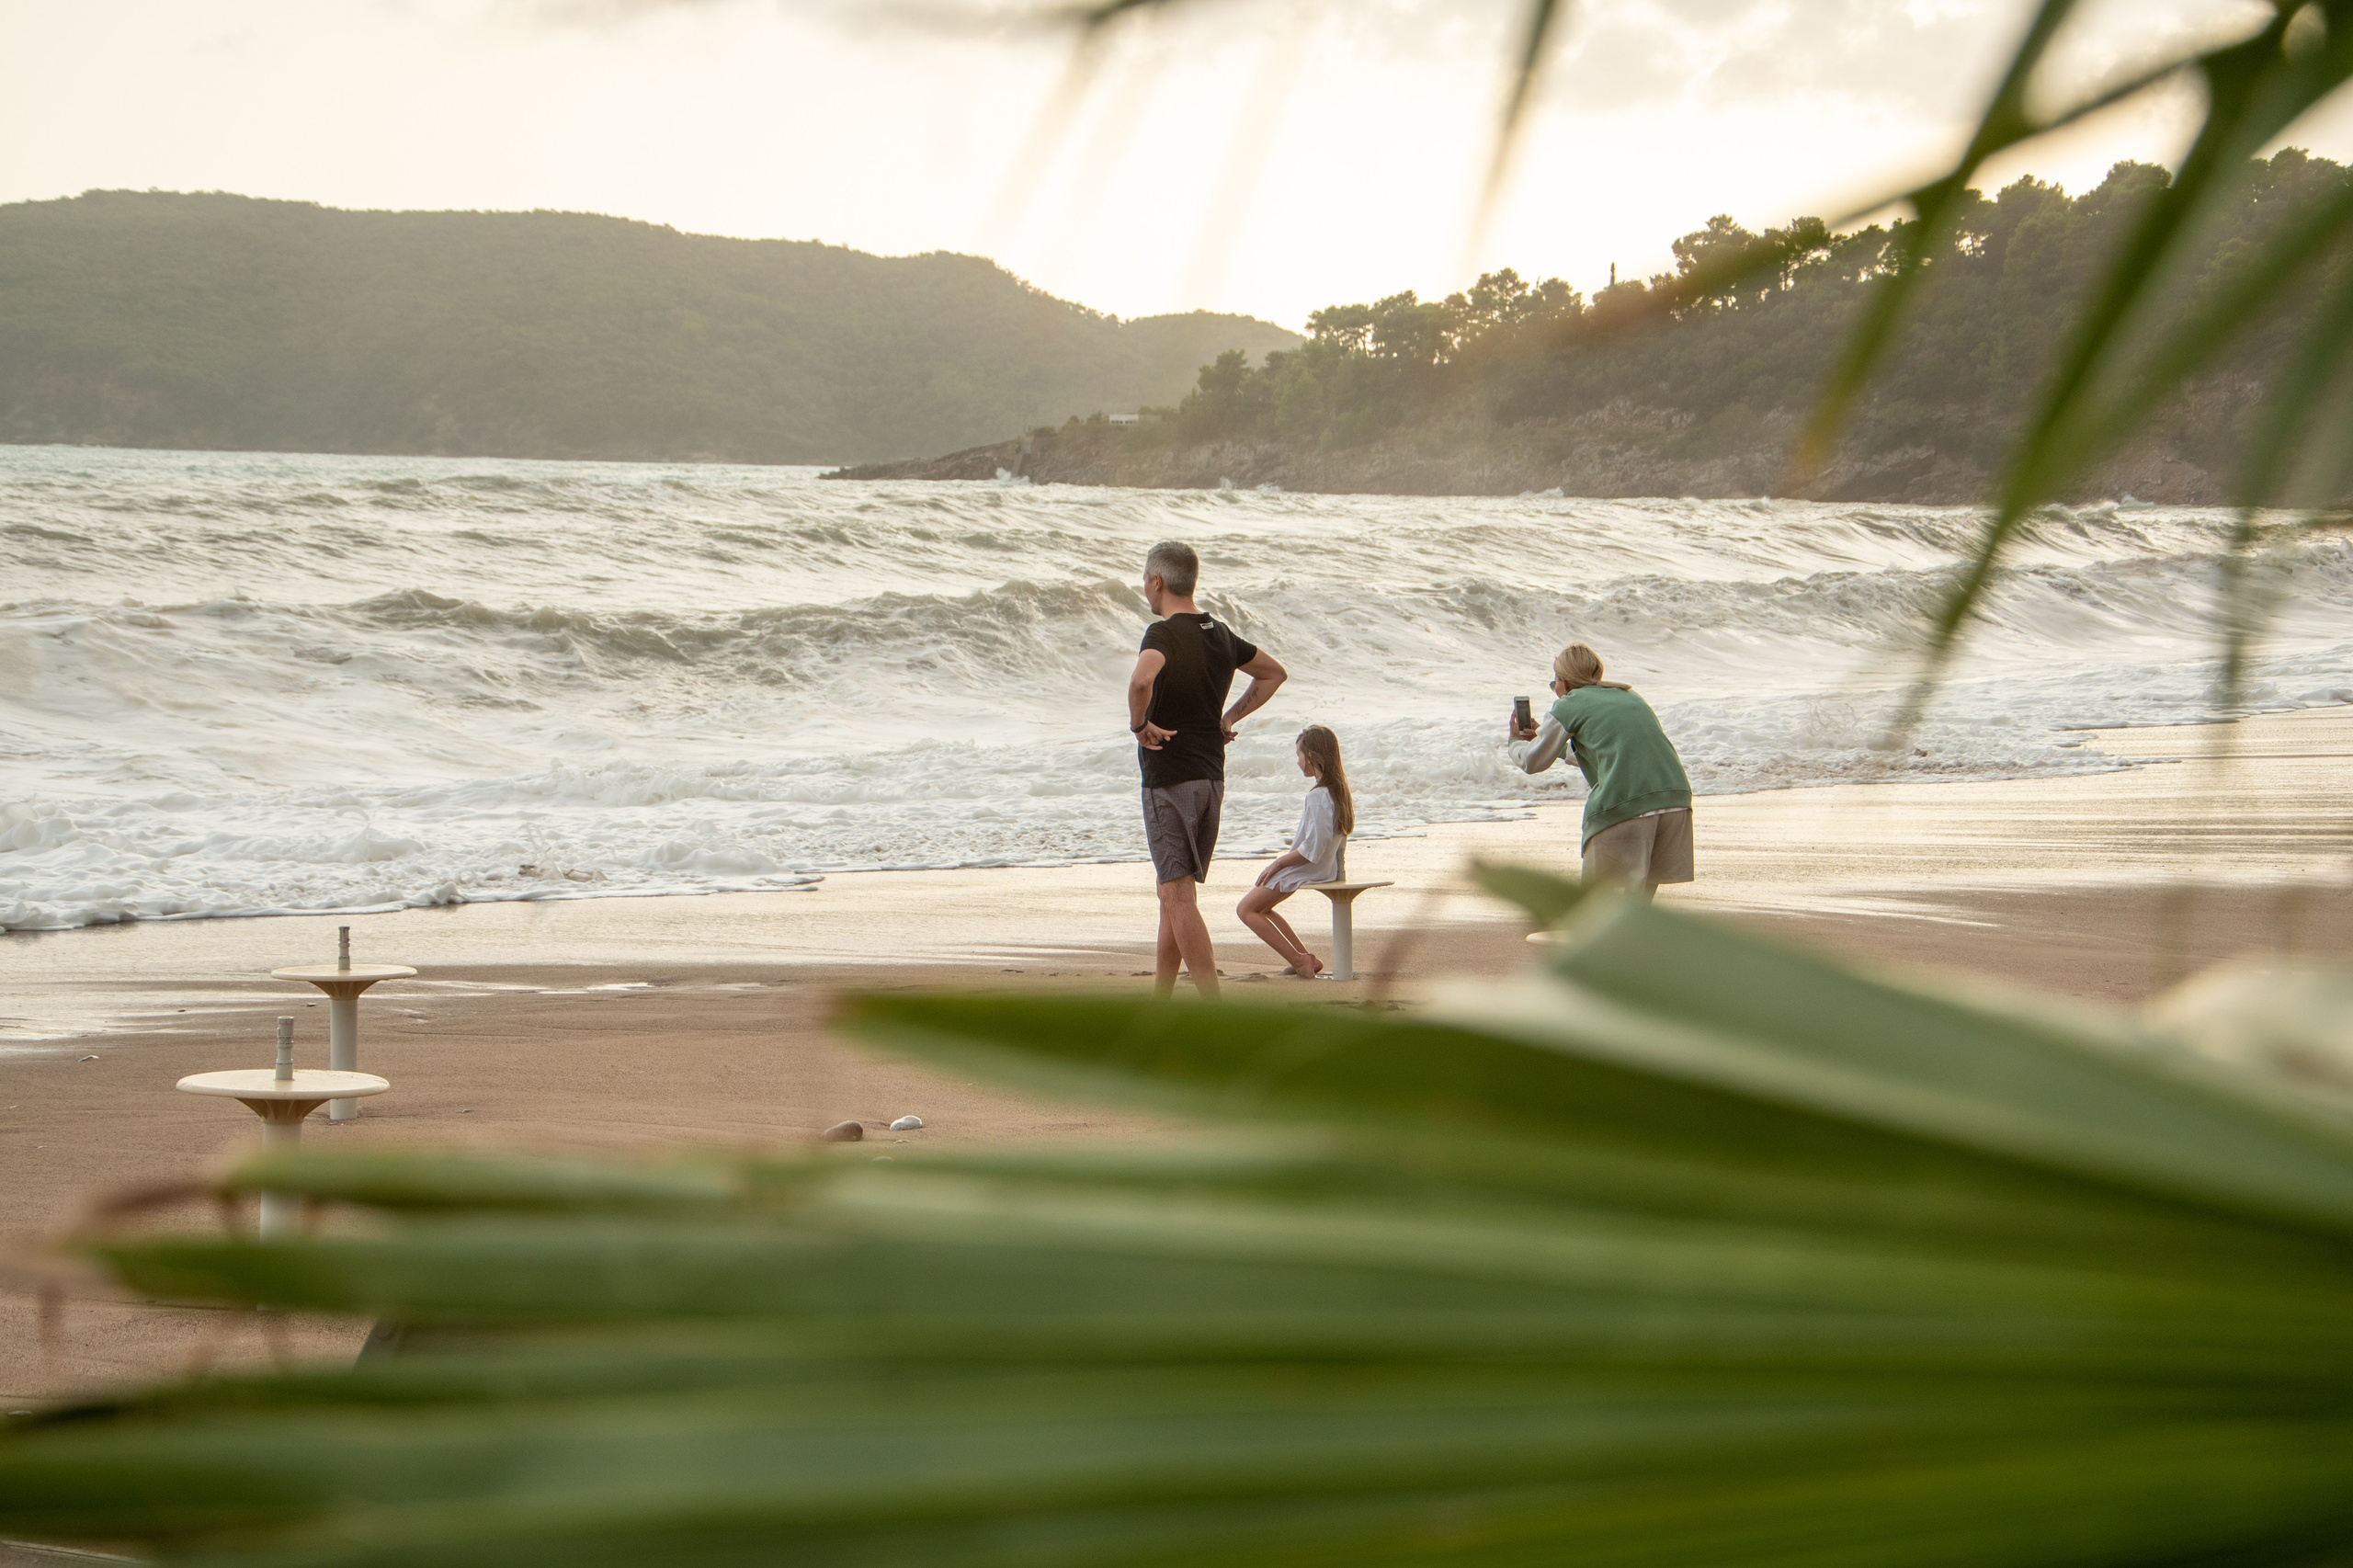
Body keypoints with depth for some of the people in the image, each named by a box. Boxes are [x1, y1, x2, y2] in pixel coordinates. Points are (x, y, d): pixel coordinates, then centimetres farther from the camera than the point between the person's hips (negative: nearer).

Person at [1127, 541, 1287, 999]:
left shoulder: (1163, 634, -14)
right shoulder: (1220, 636, 10)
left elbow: (1141, 680, -36)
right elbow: (1274, 673, 25)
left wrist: (1139, 724, -18)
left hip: (1169, 779, -8)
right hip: (1212, 777, 8)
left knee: (1179, 896, -9)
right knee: (1175, 895, 16)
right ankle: (1159, 1002, 23)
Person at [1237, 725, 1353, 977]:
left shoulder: (1317, 797, -25)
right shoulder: (1338, 790, 5)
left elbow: (1312, 849, -27)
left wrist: (1279, 863, -13)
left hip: (1306, 871, -10)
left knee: (1246, 909, -2)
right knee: (1261, 907, 24)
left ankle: (1299, 960, -8)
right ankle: (1306, 958, 17)